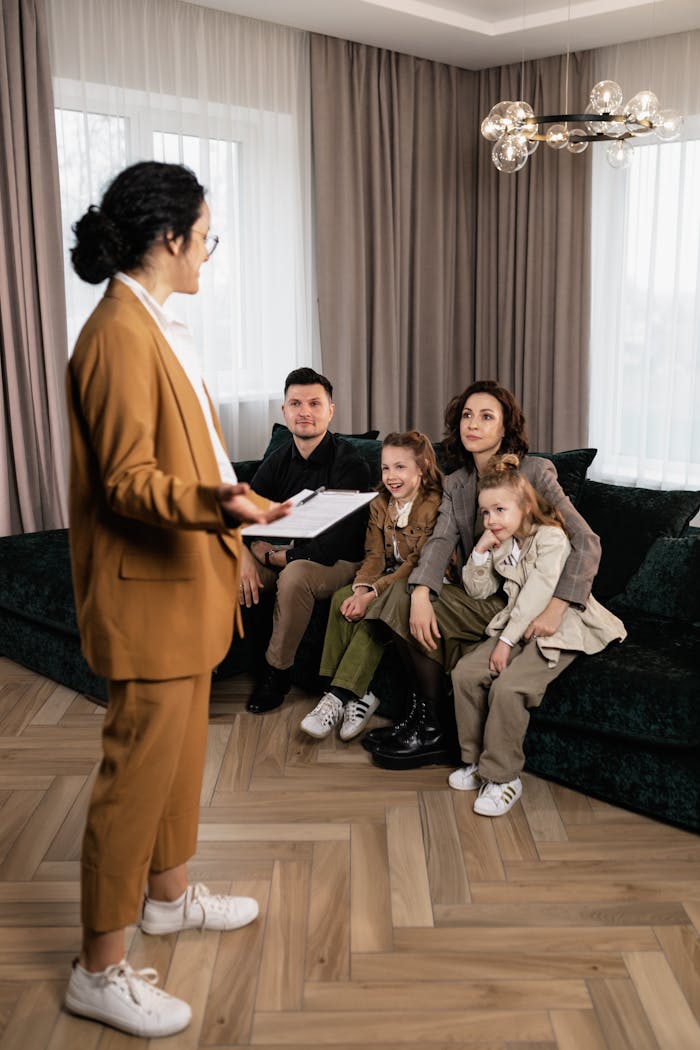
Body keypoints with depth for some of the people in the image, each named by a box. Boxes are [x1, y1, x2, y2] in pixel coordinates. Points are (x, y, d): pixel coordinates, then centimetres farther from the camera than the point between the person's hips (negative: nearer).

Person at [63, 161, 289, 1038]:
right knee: (140, 767, -1)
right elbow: (126, 482, -21)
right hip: (146, 589, -10)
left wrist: (225, 531, 24)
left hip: (185, 580, 10)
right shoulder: (120, 334, -19)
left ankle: (168, 894, 40)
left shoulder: (155, 325, 13)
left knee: (181, 746, 21)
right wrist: (217, 503, -37)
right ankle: (99, 970, 16)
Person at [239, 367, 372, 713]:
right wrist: (245, 557, -24)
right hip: (292, 552, 6)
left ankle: (276, 671, -16)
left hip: (340, 563, -6)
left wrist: (269, 555, -18)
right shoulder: (279, 460, 0)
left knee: (294, 574, -36)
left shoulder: (349, 465, -21)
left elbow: (333, 547, -27)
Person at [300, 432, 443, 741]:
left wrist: (372, 595, -25)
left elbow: (418, 563, -20)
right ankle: (359, 694, -20)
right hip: (388, 576, 7)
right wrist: (360, 590, -19)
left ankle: (340, 696, -25)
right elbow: (374, 556, 2)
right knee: (342, 598, -19)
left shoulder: (434, 505, -15)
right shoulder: (379, 505, 8)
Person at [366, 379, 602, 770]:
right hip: (478, 598, 6)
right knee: (406, 596, -18)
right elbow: (441, 540, -7)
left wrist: (555, 609, -28)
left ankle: (433, 730, -3)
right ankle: (426, 719, -5)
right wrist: (421, 592, -28)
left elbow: (587, 542, -16)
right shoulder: (456, 484, 10)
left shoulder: (535, 471, -8)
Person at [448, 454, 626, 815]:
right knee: (465, 673, -10)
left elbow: (537, 594, -22)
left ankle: (503, 777, -11)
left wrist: (507, 641, -23)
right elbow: (478, 590, 12)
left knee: (507, 687, -27)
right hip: (516, 625, 8)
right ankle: (477, 761, 4)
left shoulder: (551, 537, -15)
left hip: (557, 629, -8)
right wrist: (480, 551, -5)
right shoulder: (501, 543, 10)